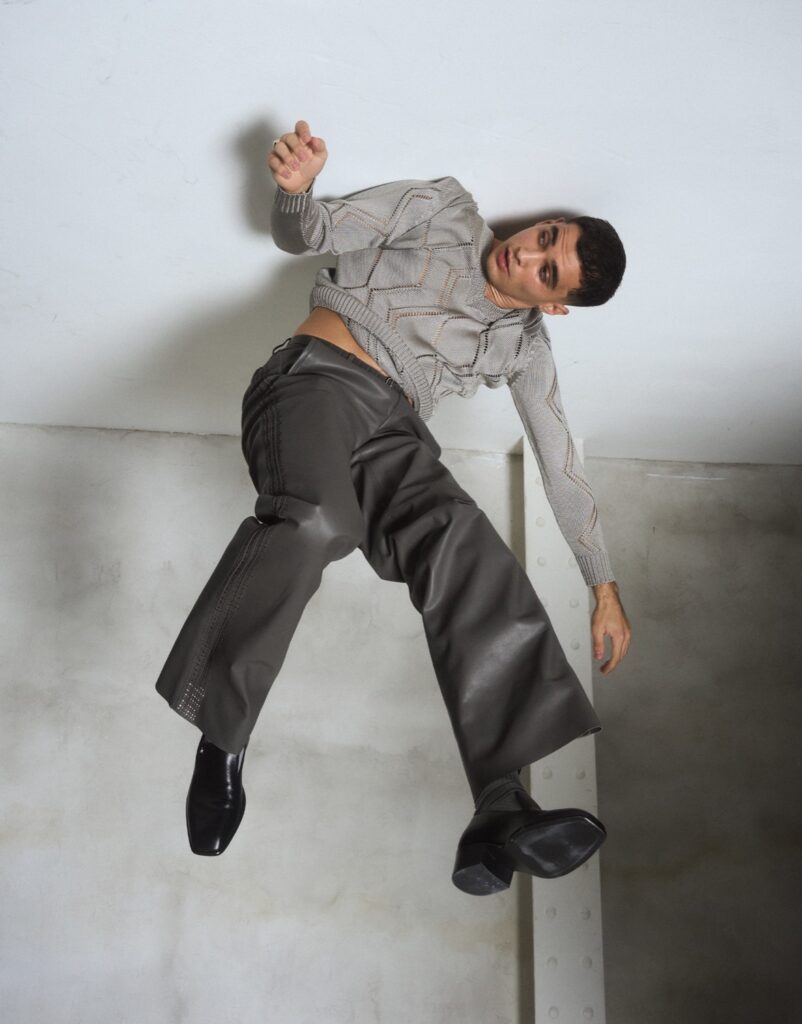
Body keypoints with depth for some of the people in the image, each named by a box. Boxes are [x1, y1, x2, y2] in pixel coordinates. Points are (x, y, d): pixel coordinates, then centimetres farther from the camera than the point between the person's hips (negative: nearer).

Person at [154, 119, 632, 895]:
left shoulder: (523, 345, 21)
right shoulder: (445, 210, 15)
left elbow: (560, 465, 20)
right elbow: (302, 235, 15)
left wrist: (605, 585, 14)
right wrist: (296, 191, -10)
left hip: (393, 431, 3)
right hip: (317, 379, -2)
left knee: (475, 561, -28)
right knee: (317, 518, -38)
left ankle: (500, 817, -40)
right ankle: (221, 739, -28)